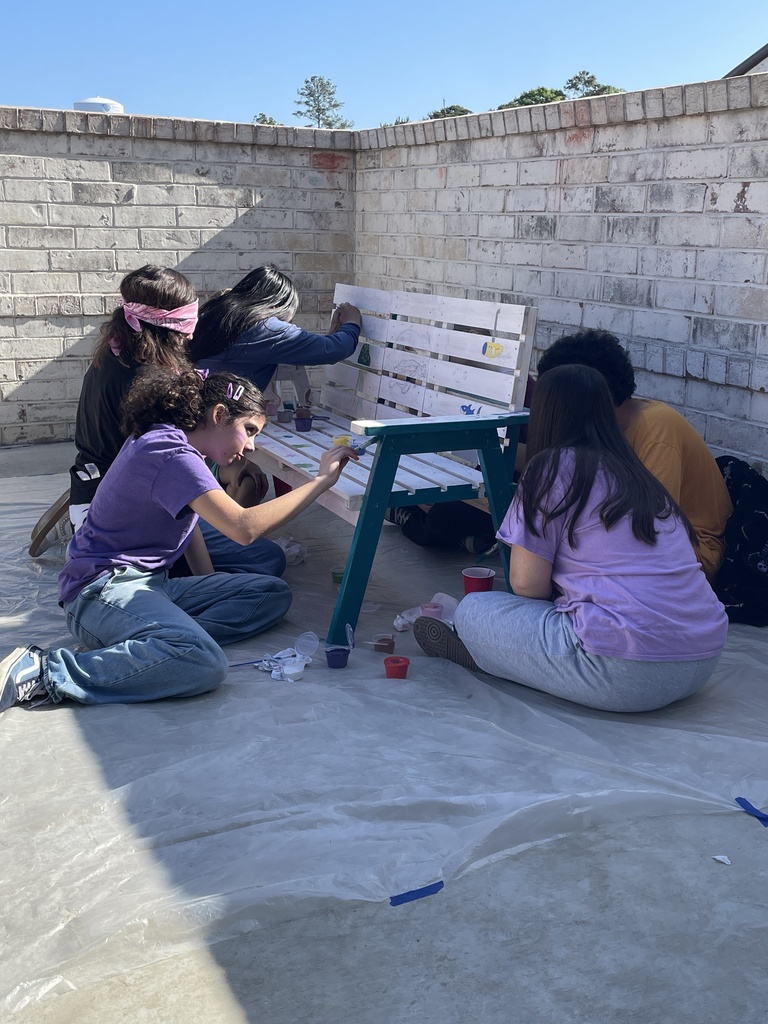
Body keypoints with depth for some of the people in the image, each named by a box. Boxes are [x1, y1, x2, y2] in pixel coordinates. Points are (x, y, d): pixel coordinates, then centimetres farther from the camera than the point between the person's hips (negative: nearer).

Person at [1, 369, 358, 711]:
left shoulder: (168, 442, 13)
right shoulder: (171, 455, -18)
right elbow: (244, 527, -27)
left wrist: (212, 590, 10)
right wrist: (321, 481, -20)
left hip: (151, 583, 11)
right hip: (104, 588, -11)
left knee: (273, 594, 4)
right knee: (204, 664, -37)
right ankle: (43, 672, -24)